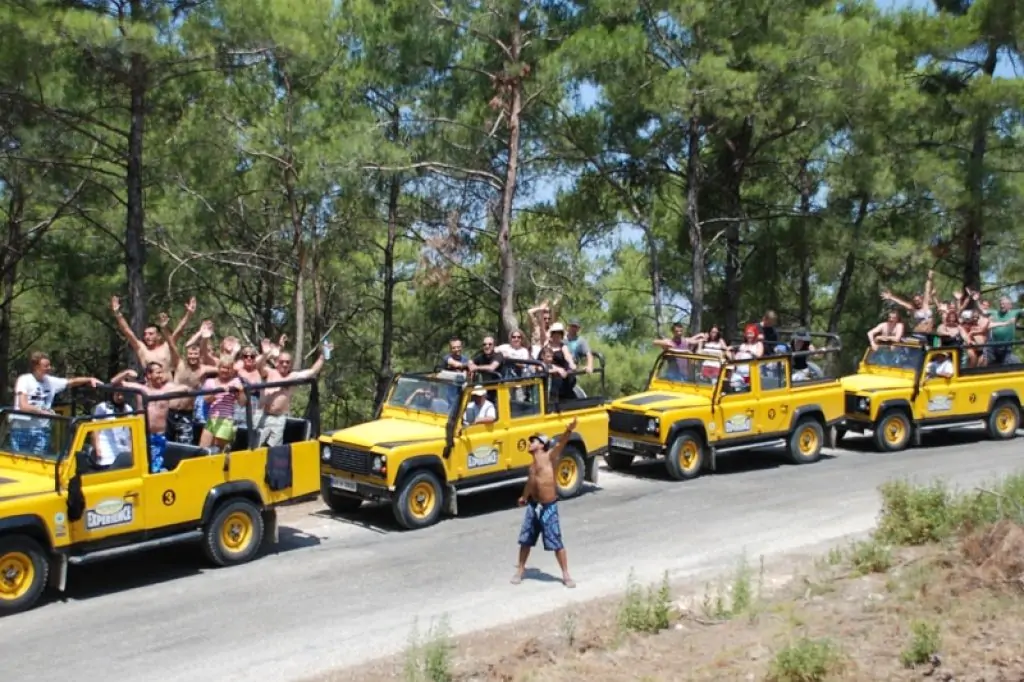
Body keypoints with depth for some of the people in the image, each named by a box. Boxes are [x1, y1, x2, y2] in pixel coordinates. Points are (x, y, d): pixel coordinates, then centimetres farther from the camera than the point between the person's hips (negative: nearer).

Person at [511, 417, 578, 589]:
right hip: (533, 506, 6)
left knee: (557, 543, 0)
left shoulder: (549, 456, -10)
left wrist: (569, 431, -49)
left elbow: (561, 444, -30)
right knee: (525, 540, 12)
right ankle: (520, 570, 28)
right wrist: (524, 497, 46)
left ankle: (566, 575, 13)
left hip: (549, 507, -6)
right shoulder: (532, 465, 9)